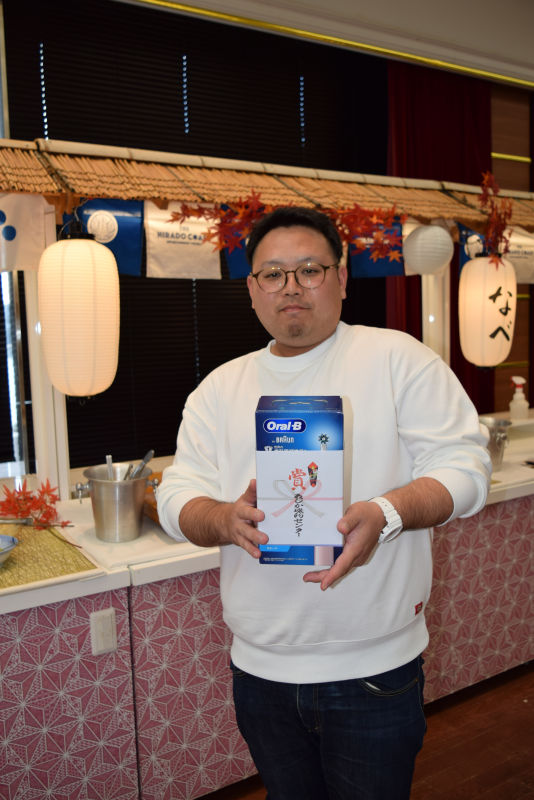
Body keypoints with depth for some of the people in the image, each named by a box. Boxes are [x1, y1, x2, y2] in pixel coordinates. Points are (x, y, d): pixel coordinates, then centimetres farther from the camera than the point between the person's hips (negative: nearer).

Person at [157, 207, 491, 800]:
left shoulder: (396, 357, -6)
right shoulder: (220, 388, 5)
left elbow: (464, 466, -9)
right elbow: (177, 498, 2)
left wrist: (386, 513, -28)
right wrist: (228, 520, -21)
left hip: (374, 668, -3)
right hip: (259, 669, 4)